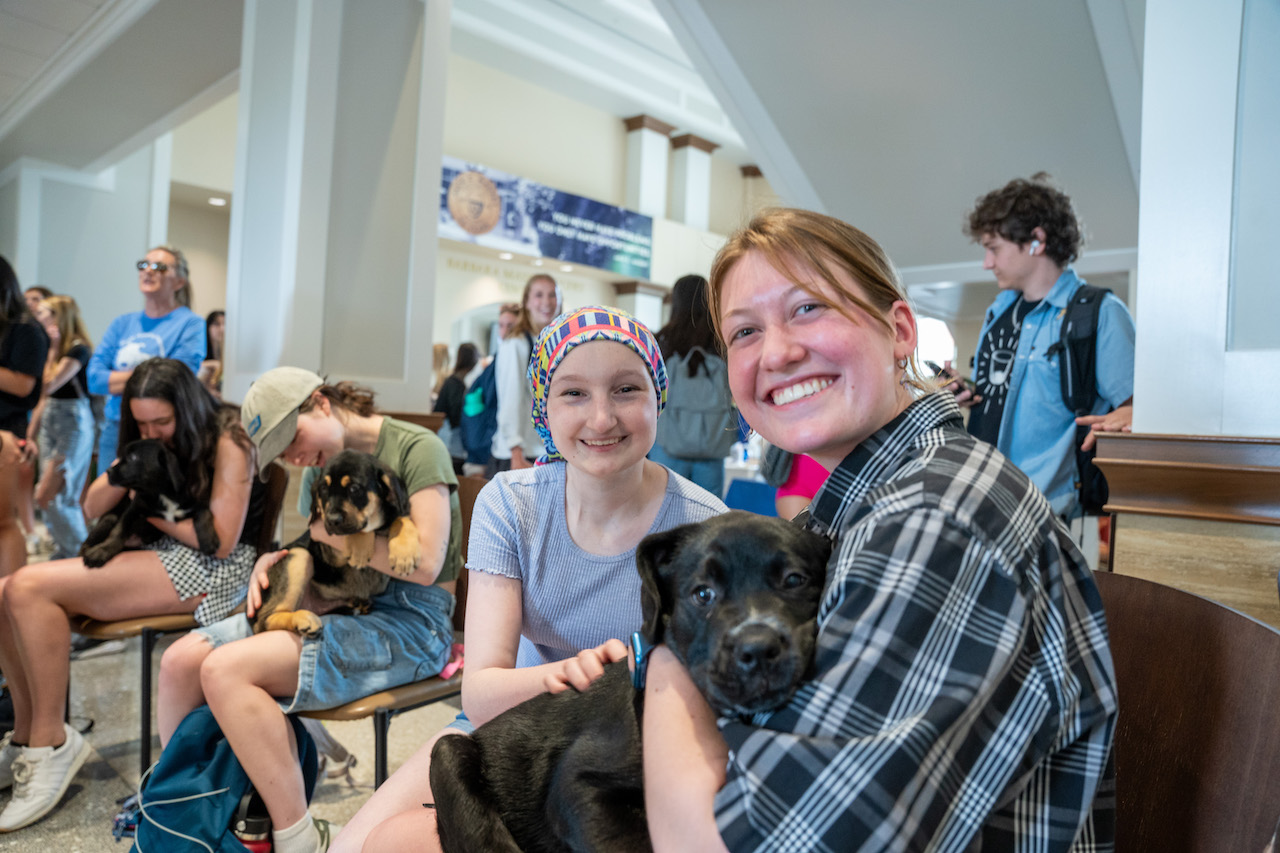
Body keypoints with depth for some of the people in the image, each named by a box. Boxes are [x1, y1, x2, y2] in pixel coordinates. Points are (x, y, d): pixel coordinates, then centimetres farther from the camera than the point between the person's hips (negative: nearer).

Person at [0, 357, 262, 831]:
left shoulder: (227, 444, -10)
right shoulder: (148, 443, 15)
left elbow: (221, 540, -16)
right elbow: (92, 509, 11)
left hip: (212, 571, -9)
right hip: (156, 555, 9)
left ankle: (52, 743, -10)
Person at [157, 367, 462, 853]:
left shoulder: (417, 448, -10)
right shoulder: (334, 461, 15)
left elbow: (425, 565, -18)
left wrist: (330, 530, -11)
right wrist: (276, 558, 1)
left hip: (410, 622, -8)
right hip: (343, 607, 8)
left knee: (226, 669, -23)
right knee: (182, 659, -3)